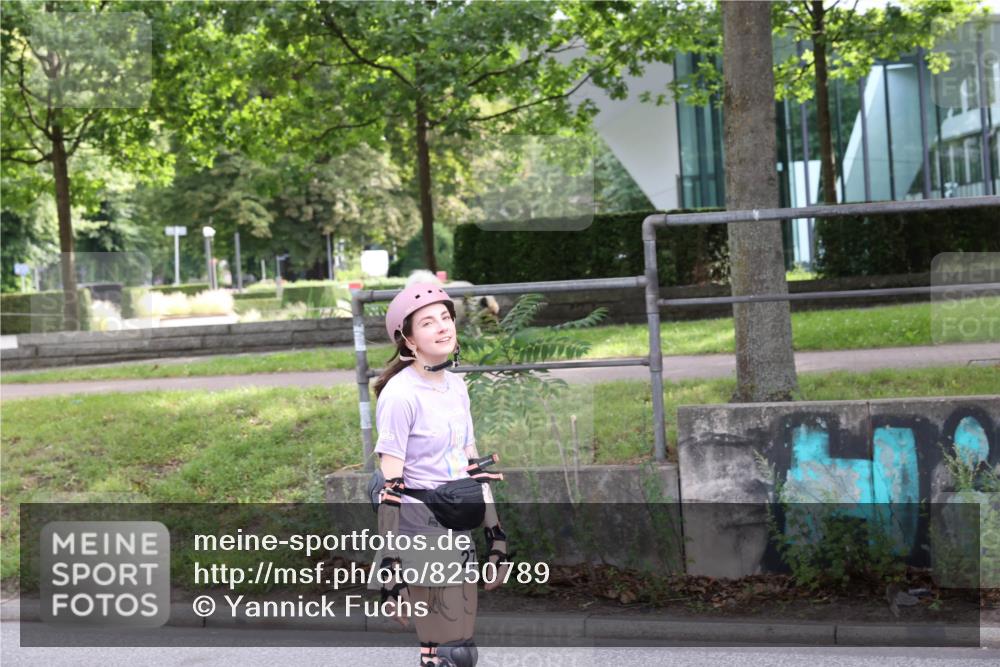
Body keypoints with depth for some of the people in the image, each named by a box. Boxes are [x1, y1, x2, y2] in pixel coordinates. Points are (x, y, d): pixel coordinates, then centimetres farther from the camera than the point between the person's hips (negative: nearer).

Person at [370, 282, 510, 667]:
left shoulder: (456, 386, 9)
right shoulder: (400, 395, -14)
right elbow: (389, 487, -16)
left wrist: (495, 532, 14)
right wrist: (389, 566, -18)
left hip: (458, 532, 8)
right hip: (419, 537, -8)